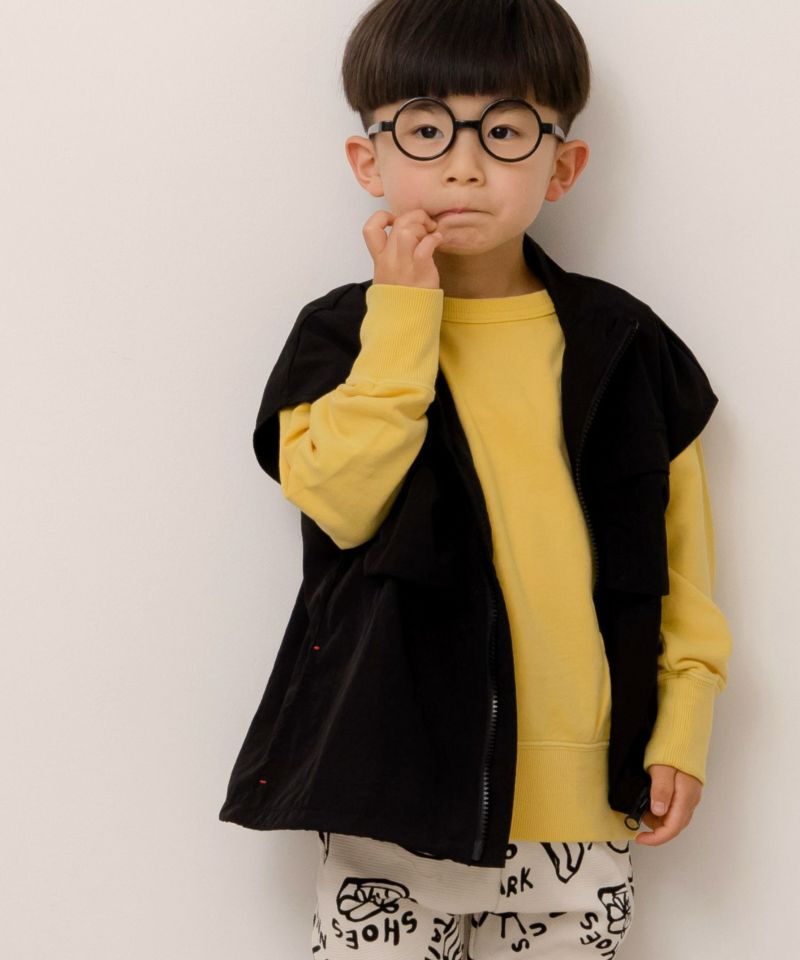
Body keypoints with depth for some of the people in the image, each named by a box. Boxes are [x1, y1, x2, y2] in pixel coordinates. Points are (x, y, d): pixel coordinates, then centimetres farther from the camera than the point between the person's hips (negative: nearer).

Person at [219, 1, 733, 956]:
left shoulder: (620, 342, 3)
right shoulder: (343, 333, 0)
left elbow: (679, 546, 8)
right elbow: (340, 501, -17)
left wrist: (682, 722, 4)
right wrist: (403, 319, -17)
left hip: (580, 784, 1)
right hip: (399, 776, -1)